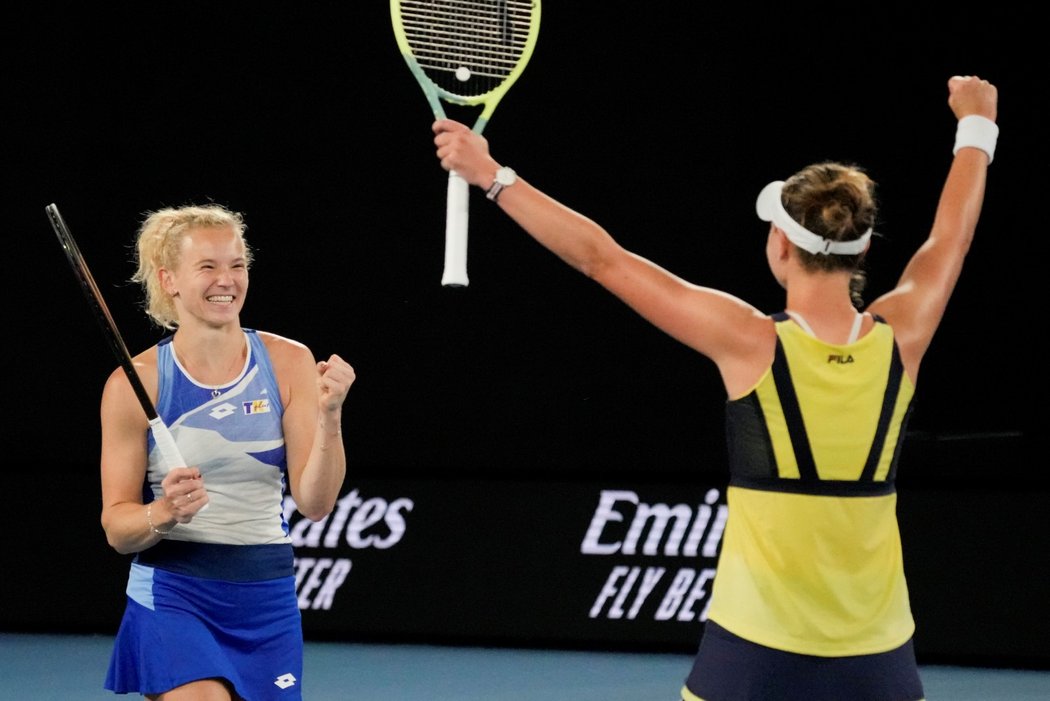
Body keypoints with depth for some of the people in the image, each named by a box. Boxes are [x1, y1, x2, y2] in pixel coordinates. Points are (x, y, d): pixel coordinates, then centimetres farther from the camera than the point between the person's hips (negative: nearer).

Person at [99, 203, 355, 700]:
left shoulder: (289, 362, 0)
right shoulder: (134, 383, -6)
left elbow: (315, 503, -6)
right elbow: (116, 527, -2)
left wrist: (329, 416, -20)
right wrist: (165, 513, -23)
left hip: (267, 602, 3)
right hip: (172, 597, -3)